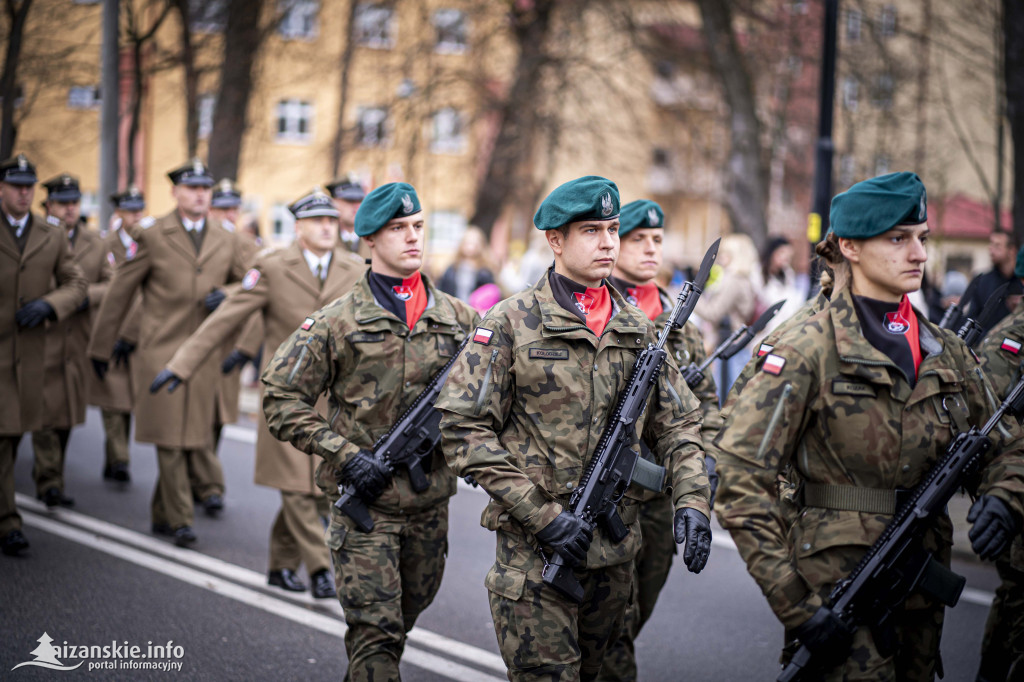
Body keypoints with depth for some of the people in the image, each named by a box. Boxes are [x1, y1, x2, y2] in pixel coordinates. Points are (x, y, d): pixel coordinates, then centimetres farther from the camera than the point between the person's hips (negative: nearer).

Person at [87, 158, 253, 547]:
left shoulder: (228, 242, 10)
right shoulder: (153, 237, 0)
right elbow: (120, 292, 4)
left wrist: (227, 297, -7)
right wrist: (101, 346, 6)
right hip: (161, 350, -4)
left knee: (196, 437, 5)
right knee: (170, 437, -5)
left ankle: (162, 513, 21)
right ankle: (179, 519, 1)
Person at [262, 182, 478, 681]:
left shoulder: (458, 319, 6)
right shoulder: (337, 322, -6)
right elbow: (281, 399, -6)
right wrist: (345, 454, -15)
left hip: (430, 500, 4)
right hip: (364, 500, -4)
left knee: (403, 619, 17)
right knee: (375, 629, -7)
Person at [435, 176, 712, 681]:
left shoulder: (637, 328, 10)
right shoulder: (511, 323, -6)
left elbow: (678, 423, 13)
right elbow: (463, 428, -11)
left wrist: (692, 502, -6)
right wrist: (542, 516, -16)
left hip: (615, 550, 5)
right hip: (534, 549, -5)